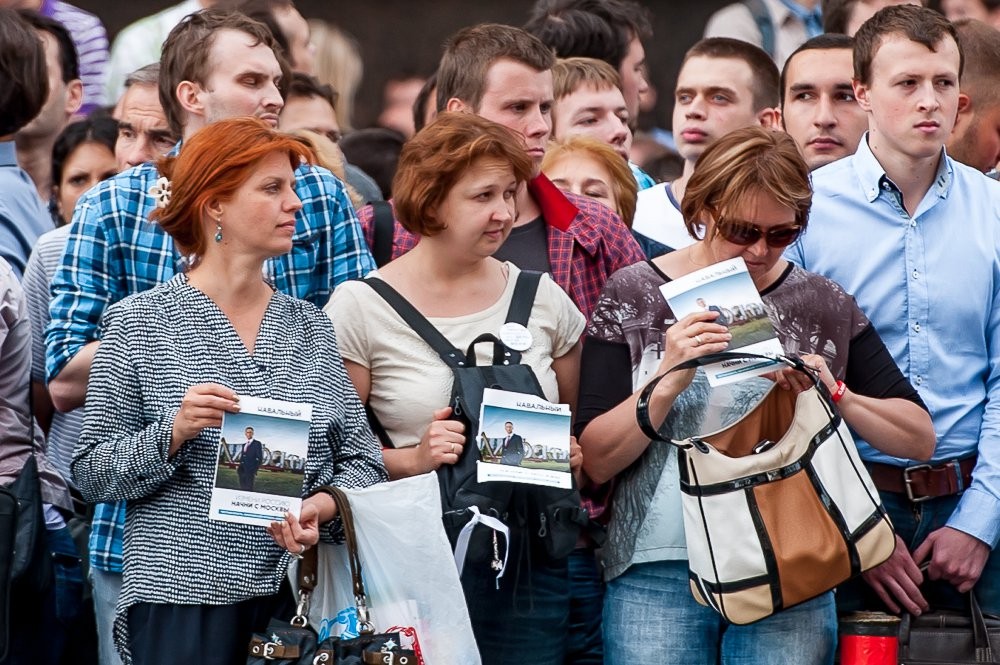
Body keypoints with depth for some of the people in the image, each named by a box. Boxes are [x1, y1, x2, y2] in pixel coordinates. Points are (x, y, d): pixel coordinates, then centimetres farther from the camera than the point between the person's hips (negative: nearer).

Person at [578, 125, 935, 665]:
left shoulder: (823, 305, 7)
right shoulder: (631, 295, 3)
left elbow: (919, 438, 5)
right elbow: (597, 462, -4)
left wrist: (837, 394, -12)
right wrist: (669, 381, -18)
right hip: (658, 573, -1)